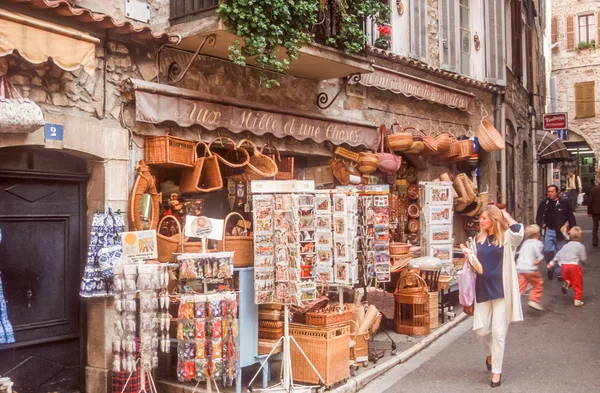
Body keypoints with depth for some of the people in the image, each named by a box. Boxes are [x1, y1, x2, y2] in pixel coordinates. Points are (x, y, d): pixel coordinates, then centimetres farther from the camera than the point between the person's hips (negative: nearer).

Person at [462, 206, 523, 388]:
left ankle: (497, 371, 10)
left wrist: (507, 217, -13)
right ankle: (490, 354, 36)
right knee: (481, 329, 5)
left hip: (501, 290, -5)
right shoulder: (480, 239, 11)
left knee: (498, 331, -1)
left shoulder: (506, 237, -5)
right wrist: (471, 258, -1)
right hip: (483, 289, 5)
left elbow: (518, 232, -29)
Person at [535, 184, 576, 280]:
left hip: (560, 232, -1)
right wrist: (542, 226, -3)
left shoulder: (564, 204, -1)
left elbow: (570, 217, 2)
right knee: (547, 251, -6)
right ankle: (550, 267, 19)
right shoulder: (544, 204, 6)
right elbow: (538, 217, 11)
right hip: (548, 231, 2)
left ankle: (560, 273, 13)